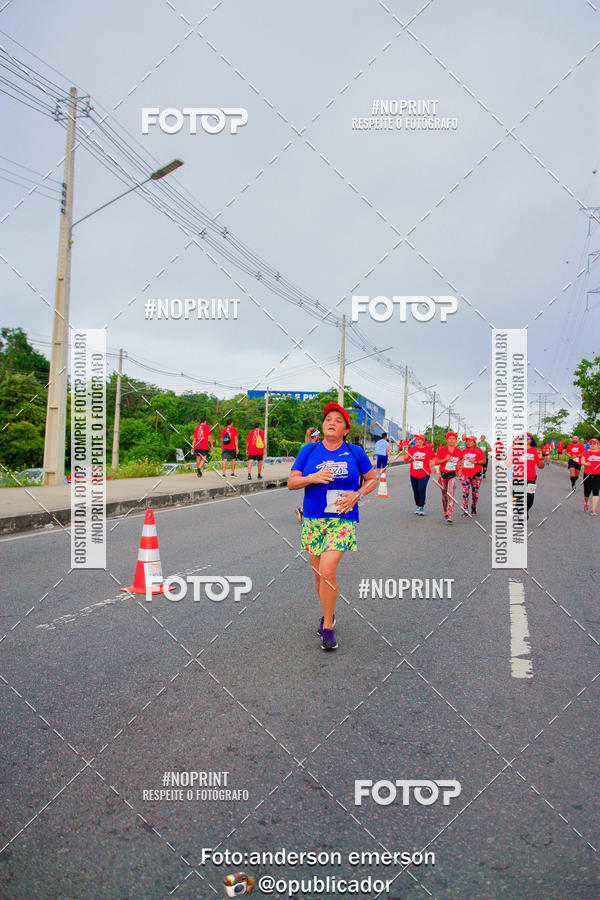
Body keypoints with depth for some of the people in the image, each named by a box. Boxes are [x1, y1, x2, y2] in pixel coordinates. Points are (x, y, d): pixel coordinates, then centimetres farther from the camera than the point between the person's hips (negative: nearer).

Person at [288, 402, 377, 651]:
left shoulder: (354, 452, 2)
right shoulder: (309, 450, 4)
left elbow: (373, 479, 12)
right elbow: (291, 482, 2)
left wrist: (357, 495, -6)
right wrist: (313, 478, -16)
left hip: (343, 521, -3)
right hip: (313, 521, 3)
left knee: (327, 571, -16)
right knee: (317, 573, 10)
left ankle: (327, 627, -2)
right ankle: (328, 614, 35)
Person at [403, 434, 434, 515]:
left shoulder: (428, 449, 1)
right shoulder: (412, 449, 7)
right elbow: (405, 459, 7)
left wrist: (432, 463, -8)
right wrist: (406, 453, -11)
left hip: (424, 474, -4)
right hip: (413, 474, 4)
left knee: (421, 489, -14)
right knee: (415, 491, 9)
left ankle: (422, 507, -2)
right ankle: (418, 507, 24)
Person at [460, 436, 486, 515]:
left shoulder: (479, 450, 0)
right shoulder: (464, 451, 9)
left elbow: (484, 461, -2)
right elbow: (461, 461, 20)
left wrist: (475, 462, -15)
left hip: (476, 474, -2)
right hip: (465, 475, 2)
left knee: (475, 492, 8)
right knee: (465, 492, -8)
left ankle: (474, 509, 24)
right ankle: (465, 510, -7)